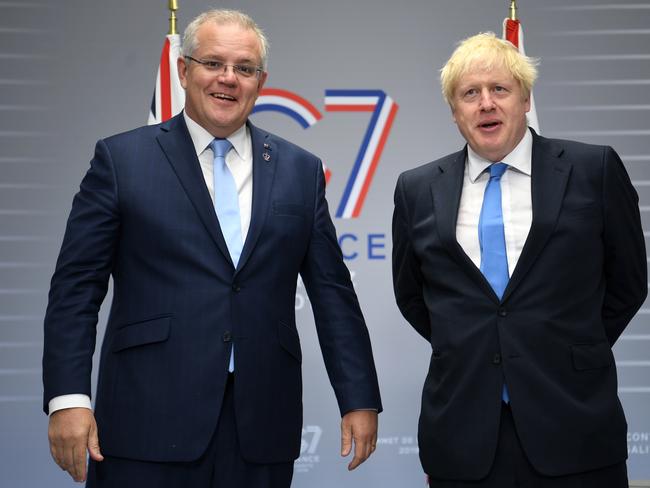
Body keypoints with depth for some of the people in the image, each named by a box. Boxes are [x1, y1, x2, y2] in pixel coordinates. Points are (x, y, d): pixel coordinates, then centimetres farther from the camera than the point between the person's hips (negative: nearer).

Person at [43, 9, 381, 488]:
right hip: (150, 424, -2)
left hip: (262, 427, 3)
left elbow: (332, 292, 10)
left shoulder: (300, 170, 10)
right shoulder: (121, 159, 3)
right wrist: (68, 397, -9)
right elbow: (76, 287, 0)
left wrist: (360, 400, 5)